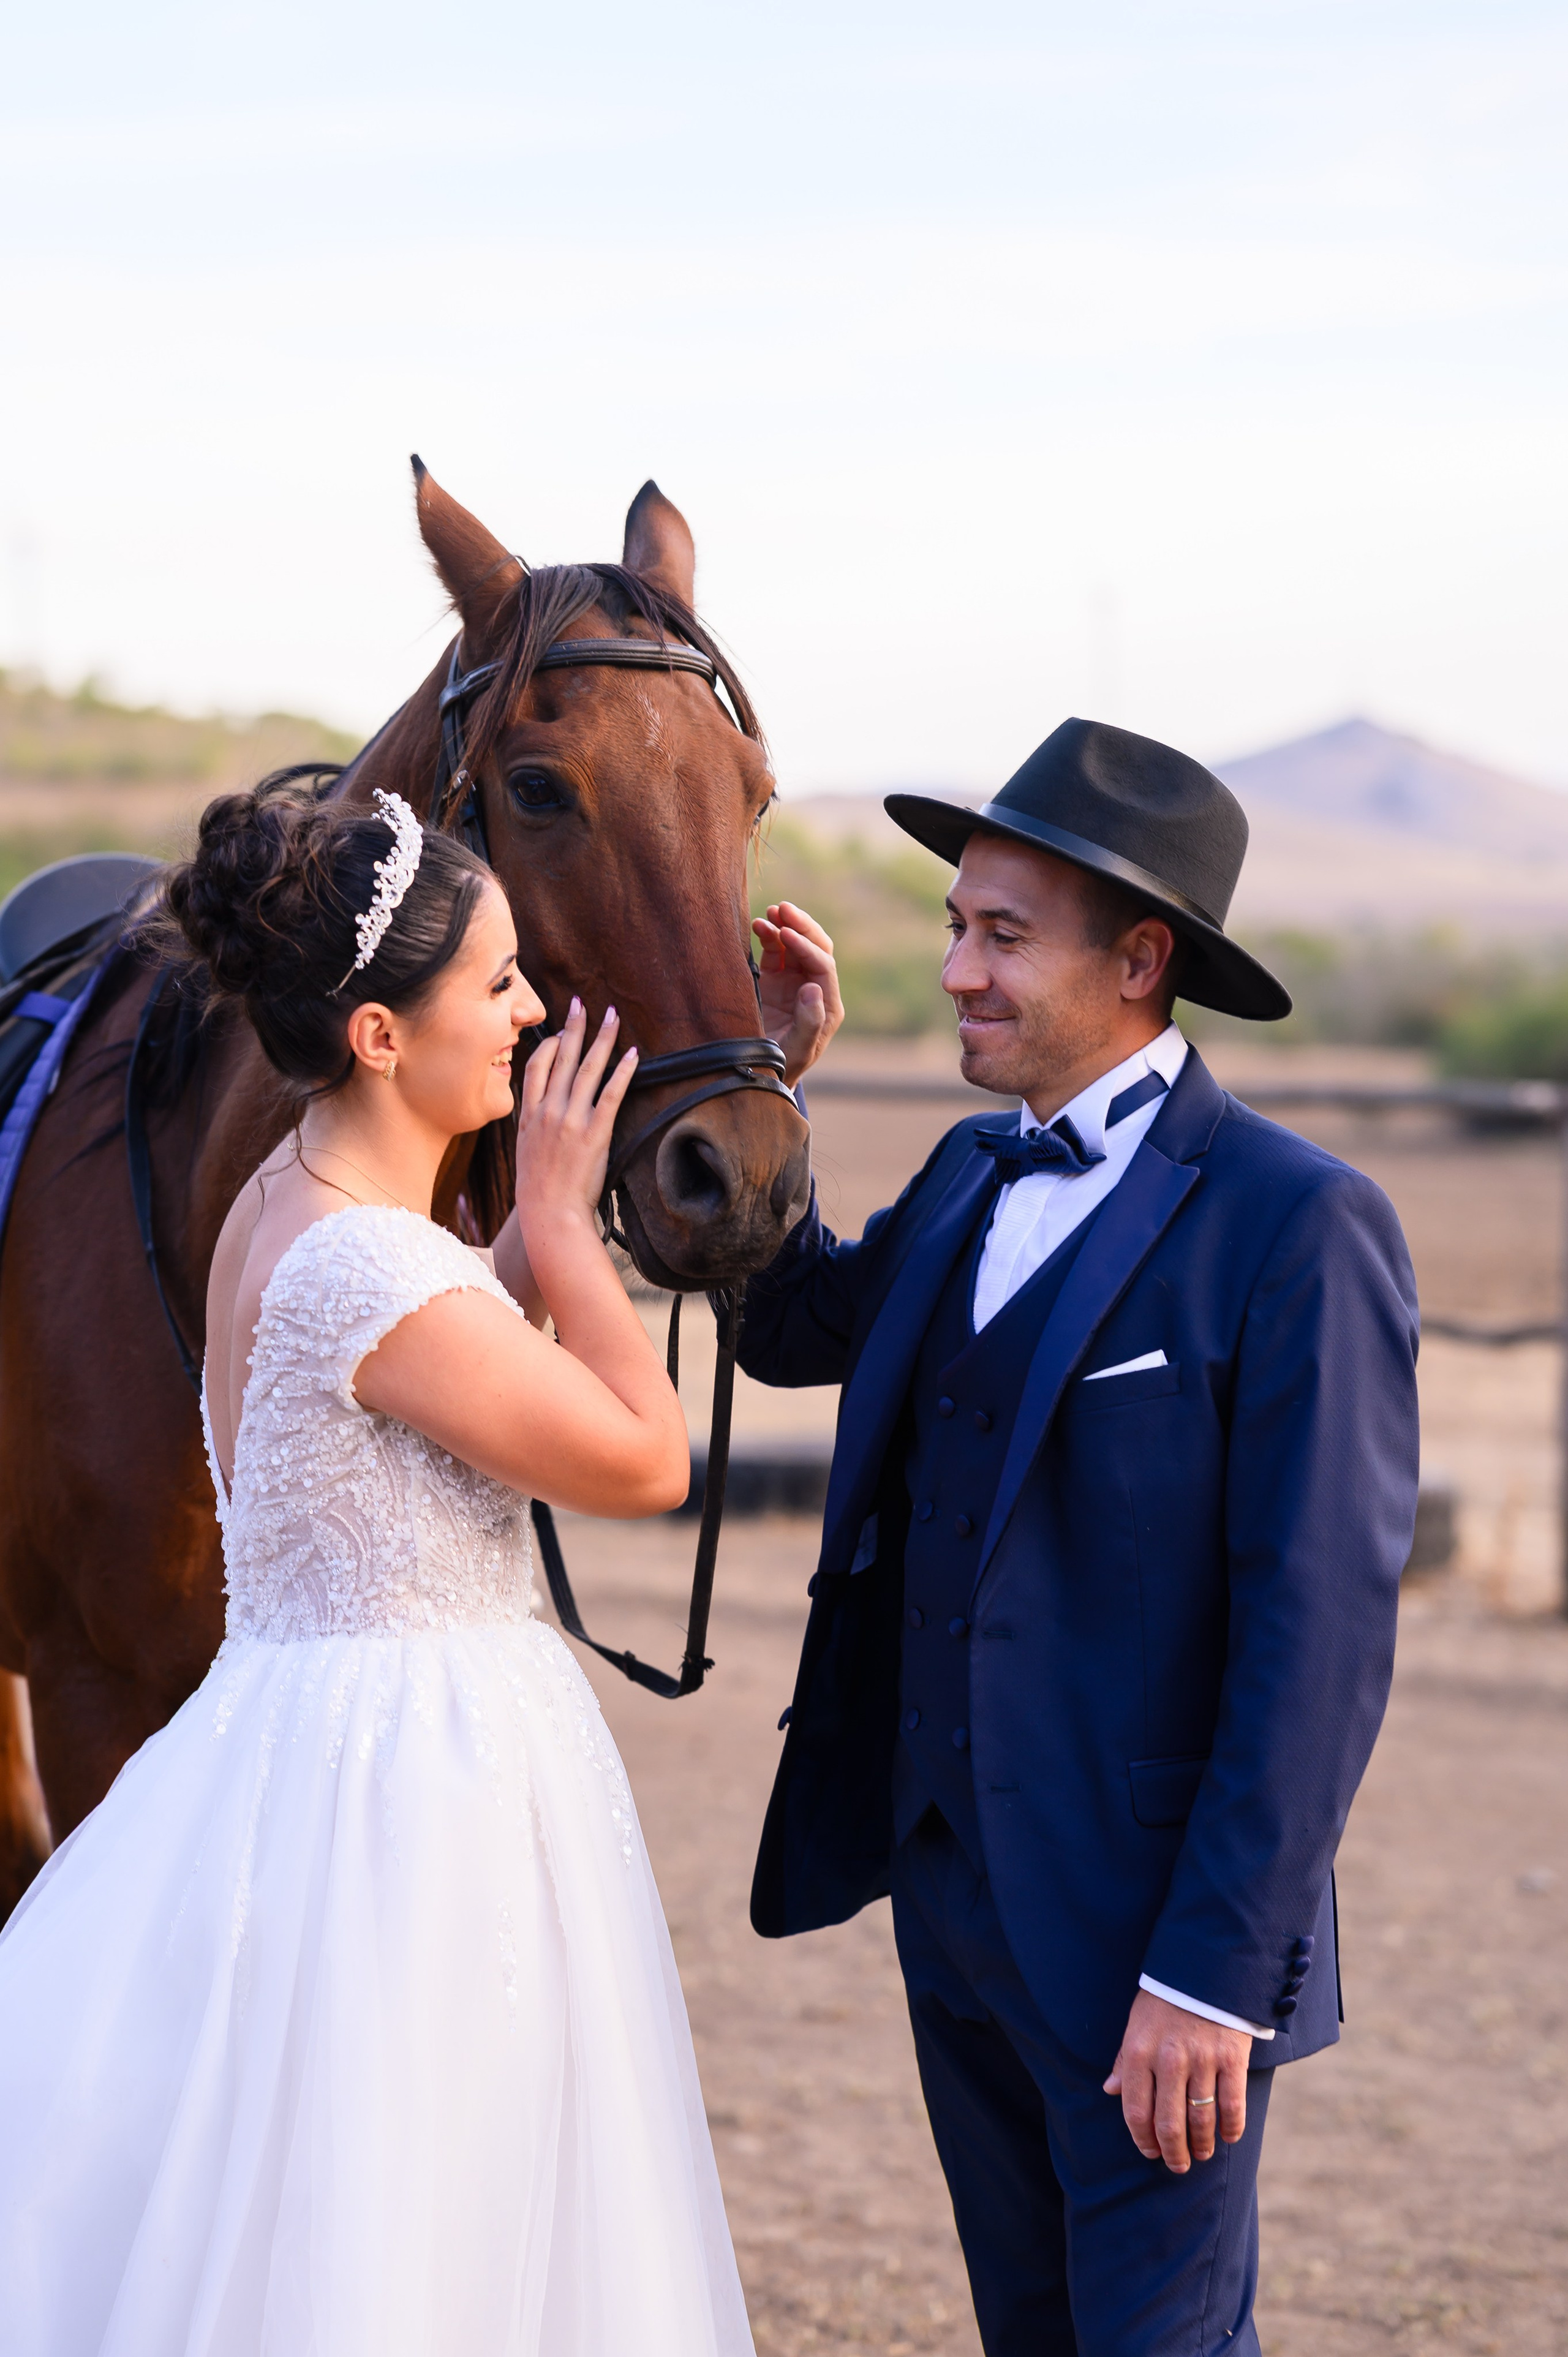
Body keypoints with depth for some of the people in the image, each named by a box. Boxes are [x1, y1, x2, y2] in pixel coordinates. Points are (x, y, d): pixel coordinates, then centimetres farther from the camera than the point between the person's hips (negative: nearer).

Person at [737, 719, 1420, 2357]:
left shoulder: (1299, 1227, -15)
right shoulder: (972, 1180, 8)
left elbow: (1320, 1635, -18)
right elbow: (793, 1328, 27)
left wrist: (1215, 1972, -21)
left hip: (1143, 1919, -7)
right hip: (948, 1888, 7)